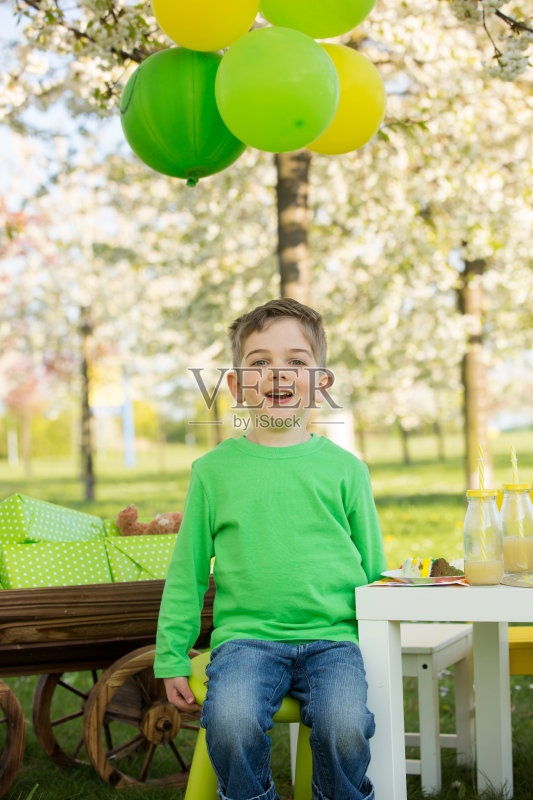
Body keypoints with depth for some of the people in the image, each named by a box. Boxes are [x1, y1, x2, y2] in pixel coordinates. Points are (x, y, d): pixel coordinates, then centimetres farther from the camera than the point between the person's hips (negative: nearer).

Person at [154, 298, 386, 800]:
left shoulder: (344, 468, 8)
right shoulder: (214, 469, 8)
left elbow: (373, 567, 15)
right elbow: (186, 572, 12)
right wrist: (171, 658, 9)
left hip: (333, 639, 0)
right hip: (246, 639, 0)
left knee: (344, 727, -28)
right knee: (230, 721, -30)